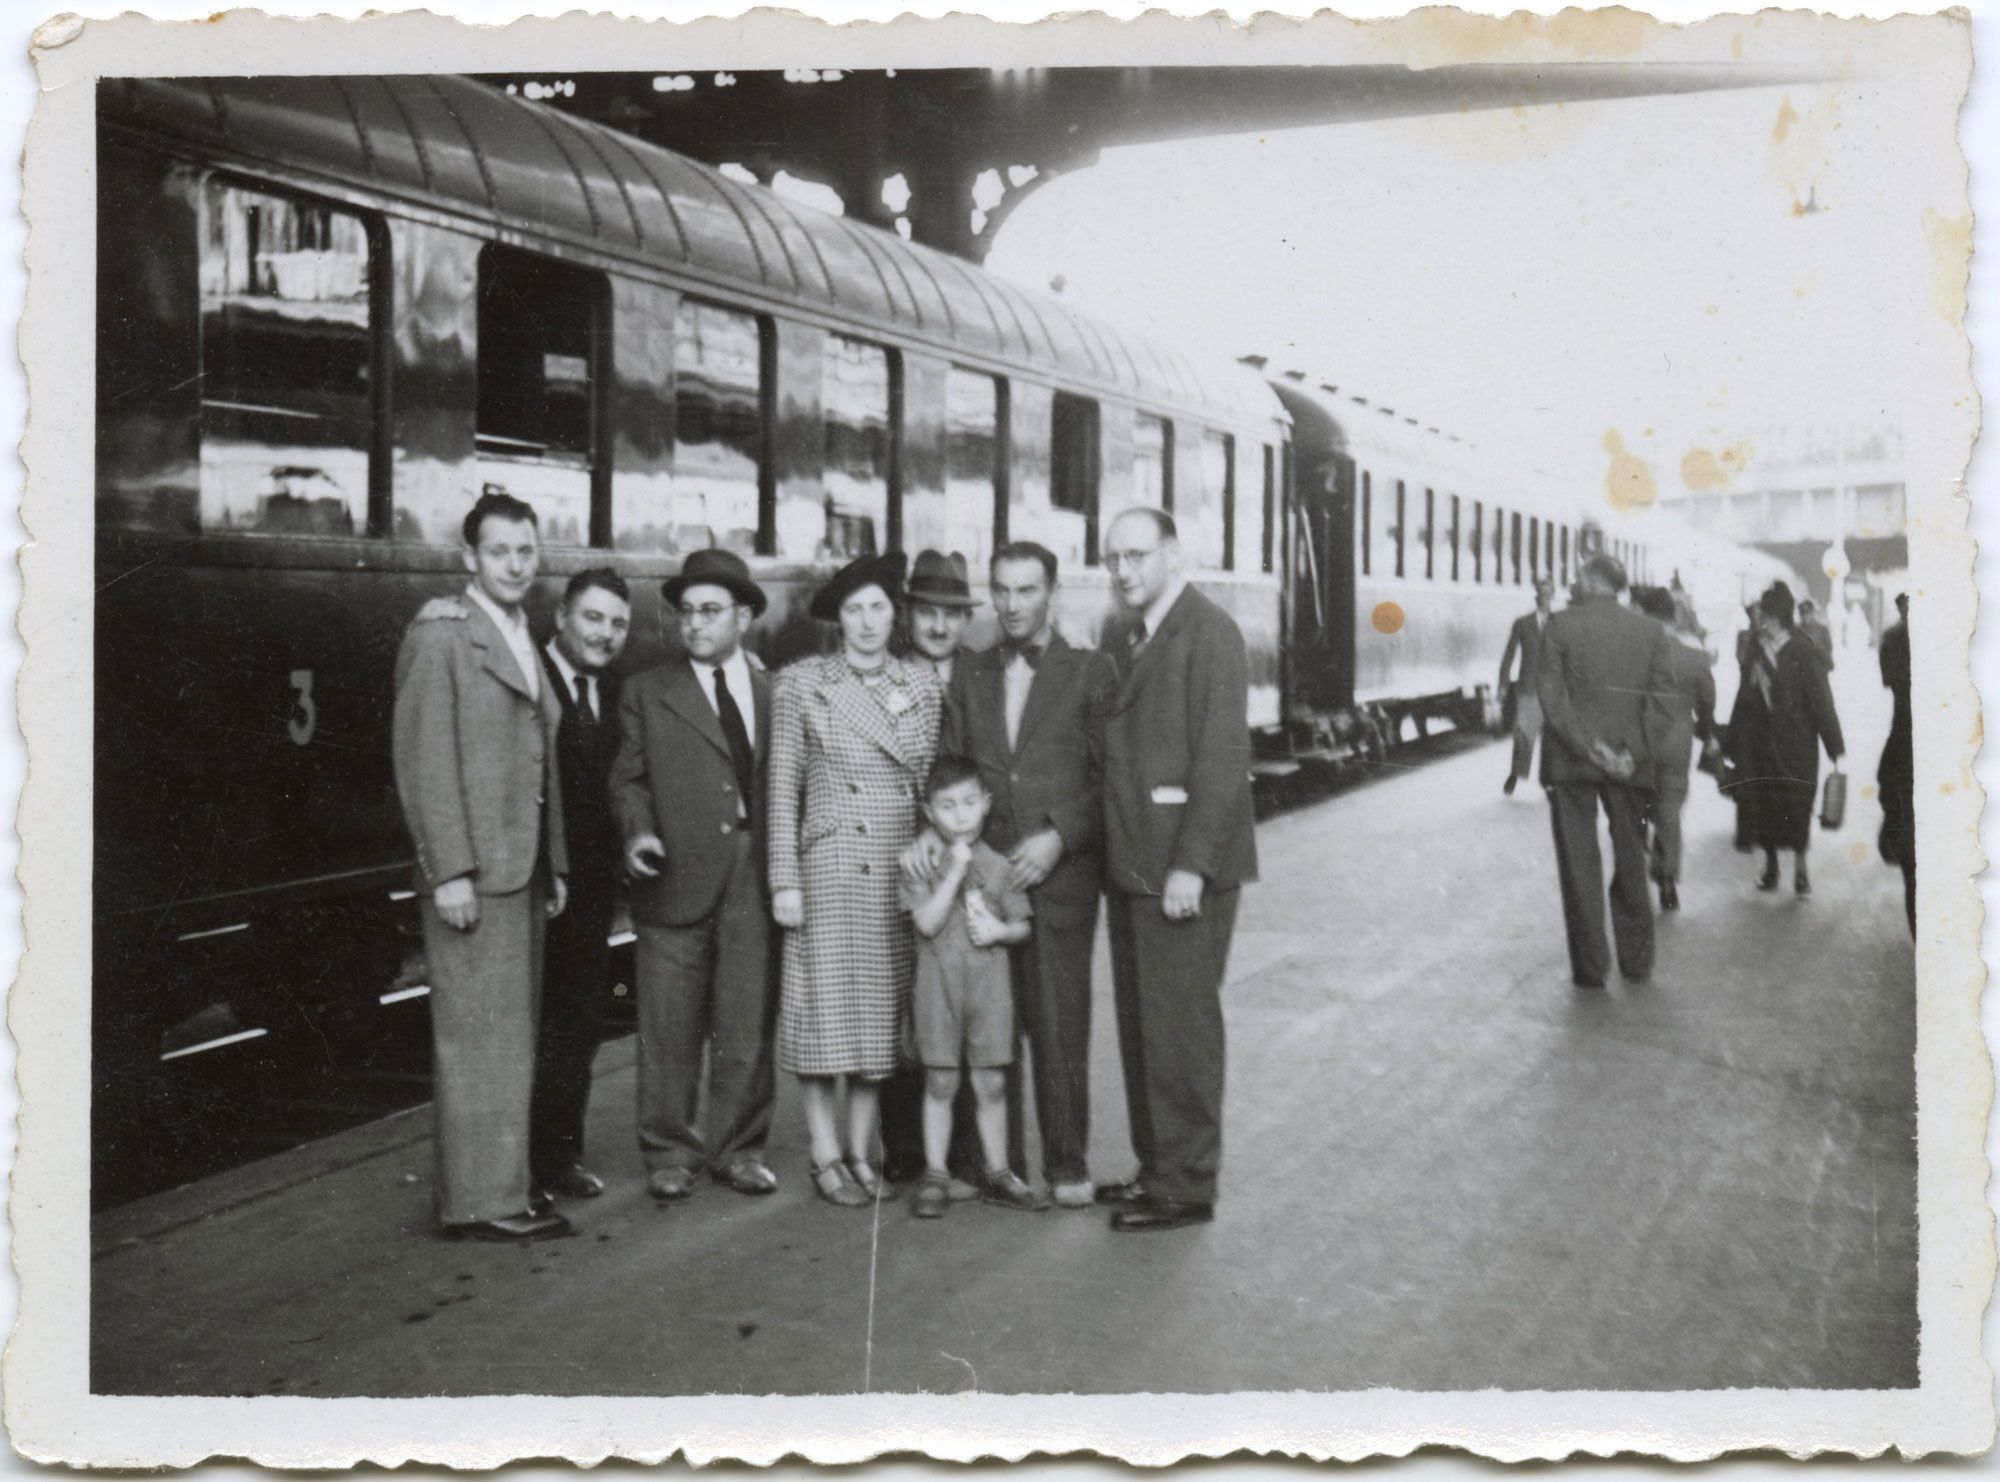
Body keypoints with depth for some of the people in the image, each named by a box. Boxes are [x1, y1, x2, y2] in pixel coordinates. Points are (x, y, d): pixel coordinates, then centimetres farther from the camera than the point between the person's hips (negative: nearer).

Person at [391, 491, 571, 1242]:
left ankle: (497, 1185, 20)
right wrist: (449, 871, -18)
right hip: (473, 870, -8)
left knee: (512, 1035, 12)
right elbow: (422, 761, -13)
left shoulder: (524, 645, 18)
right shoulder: (441, 635, -7)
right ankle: (481, 1201, 0)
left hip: (522, 869, 8)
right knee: (478, 1035, -5)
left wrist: (554, 865, 16)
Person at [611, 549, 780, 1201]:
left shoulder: (775, 691, 12)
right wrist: (638, 831, -11)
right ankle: (669, 1153, 14)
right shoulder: (648, 692, 9)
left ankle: (737, 1148, 18)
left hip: (754, 879, 1)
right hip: (677, 878, -1)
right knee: (670, 1030, 2)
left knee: (748, 1023, 5)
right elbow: (629, 777, 8)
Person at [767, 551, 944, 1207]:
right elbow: (782, 787, 0)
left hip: (904, 871, 3)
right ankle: (827, 1154, 8)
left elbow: (935, 783, 11)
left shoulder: (924, 686, 9)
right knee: (825, 1005, -2)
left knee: (883, 1007, 5)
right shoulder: (799, 685, 1)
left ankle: (861, 1149, 15)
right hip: (830, 865, -3)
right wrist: (785, 880, -4)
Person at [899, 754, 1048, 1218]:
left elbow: (1023, 925, 11)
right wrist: (954, 871, -17)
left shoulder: (999, 867, 5)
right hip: (938, 983, -2)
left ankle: (997, 1173, 16)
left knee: (991, 1083, 6)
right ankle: (935, 1176, 11)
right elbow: (927, 922, -13)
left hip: (989, 984, 2)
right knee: (940, 1083, 3)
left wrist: (1000, 930, -11)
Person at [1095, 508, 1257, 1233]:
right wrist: (1111, 846, 10)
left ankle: (1186, 1186, 8)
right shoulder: (1117, 636, 14)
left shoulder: (1208, 632, -11)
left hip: (1184, 868, -8)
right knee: (1139, 1023, 14)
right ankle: (1156, 1166, 25)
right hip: (1130, 864, 8)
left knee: (1180, 1023, -2)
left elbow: (1221, 757, -17)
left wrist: (1190, 865, -20)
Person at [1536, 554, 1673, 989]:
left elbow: (1552, 696, -11)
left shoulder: (1560, 625, -5)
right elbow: (1661, 703, -4)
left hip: (1570, 759, -2)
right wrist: (1635, 754, -8)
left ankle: (1590, 966, 7)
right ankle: (1636, 961, 21)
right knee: (1630, 863, 15)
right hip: (1630, 766, 2)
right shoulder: (1651, 632, 2)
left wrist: (1591, 747, -12)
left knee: (1579, 864, 5)